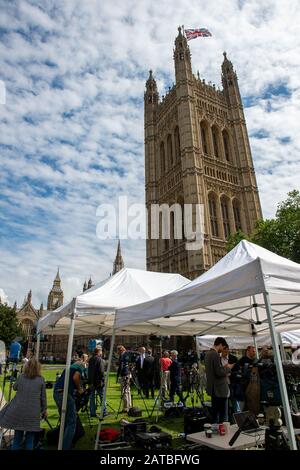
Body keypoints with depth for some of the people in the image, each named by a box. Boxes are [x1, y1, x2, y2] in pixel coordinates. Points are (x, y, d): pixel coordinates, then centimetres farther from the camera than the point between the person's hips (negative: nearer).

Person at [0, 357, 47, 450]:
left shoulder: (21, 377, -2)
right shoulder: (41, 380, -5)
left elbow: (14, 387, 17)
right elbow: (43, 397, 0)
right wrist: (44, 409, 12)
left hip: (18, 411, 2)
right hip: (33, 414, -1)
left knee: (18, 436, 16)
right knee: (30, 438, 12)